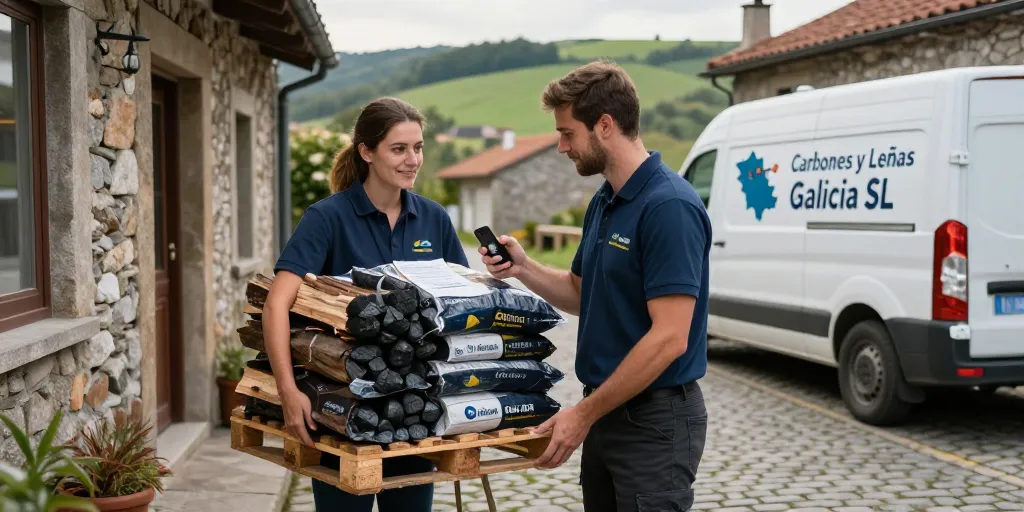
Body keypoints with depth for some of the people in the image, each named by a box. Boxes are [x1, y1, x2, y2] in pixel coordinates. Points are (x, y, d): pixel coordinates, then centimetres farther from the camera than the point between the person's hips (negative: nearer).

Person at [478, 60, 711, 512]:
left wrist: (584, 414, -21)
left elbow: (669, 338, -25)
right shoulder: (603, 203, 9)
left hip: (655, 423, -9)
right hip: (607, 414, 9)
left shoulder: (670, 207, -21)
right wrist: (523, 269, 2)